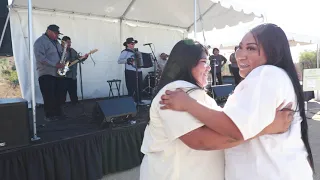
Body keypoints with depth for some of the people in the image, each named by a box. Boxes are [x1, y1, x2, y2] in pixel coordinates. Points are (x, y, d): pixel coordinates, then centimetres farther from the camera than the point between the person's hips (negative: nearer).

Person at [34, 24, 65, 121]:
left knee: (56, 95, 10)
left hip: (57, 73, 8)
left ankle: (57, 114, 17)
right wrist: (55, 65, -23)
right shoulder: (40, 42, -9)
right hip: (46, 73, -7)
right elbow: (40, 58, -20)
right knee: (49, 96, -5)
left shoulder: (55, 42, 18)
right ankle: (49, 115, 5)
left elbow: (60, 53, 24)